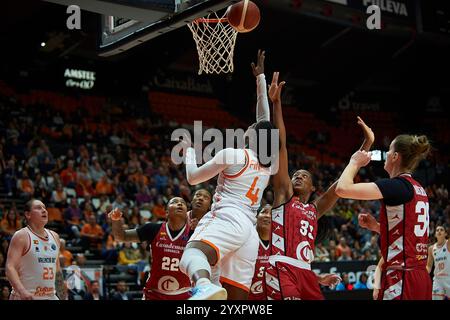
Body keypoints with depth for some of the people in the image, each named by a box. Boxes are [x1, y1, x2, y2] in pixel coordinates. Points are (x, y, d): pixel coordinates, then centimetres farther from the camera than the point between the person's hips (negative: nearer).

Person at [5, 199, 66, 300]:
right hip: (26, 297, -6)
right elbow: (10, 268, -19)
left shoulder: (54, 236, 12)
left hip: (50, 296, 6)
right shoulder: (21, 236, -8)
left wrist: (63, 297, 18)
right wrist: (22, 291, -34)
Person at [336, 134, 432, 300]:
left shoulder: (397, 185, -12)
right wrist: (374, 225, 16)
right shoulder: (419, 189, 14)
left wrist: (354, 162, -2)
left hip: (401, 280, -9)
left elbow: (342, 188, -19)